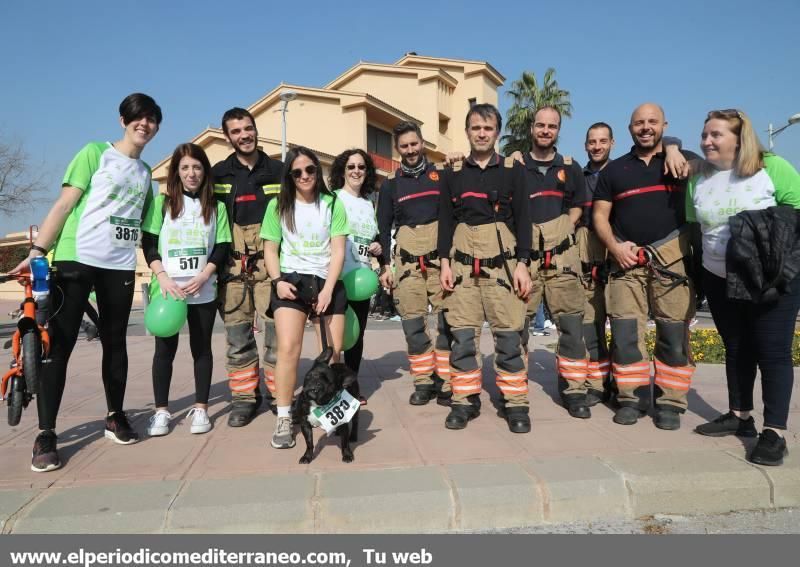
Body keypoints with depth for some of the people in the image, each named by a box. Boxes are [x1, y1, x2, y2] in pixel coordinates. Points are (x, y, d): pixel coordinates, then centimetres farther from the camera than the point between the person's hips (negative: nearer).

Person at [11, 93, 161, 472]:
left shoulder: (145, 172, 15)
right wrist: (37, 250, -12)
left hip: (120, 267, 4)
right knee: (59, 345, -5)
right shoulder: (95, 153, 2)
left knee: (115, 343, 10)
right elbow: (64, 204, -4)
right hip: (76, 260, -4)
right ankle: (45, 434, 2)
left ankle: (115, 417, 23)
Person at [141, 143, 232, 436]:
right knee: (165, 348, 3)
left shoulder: (217, 206, 7)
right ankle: (161, 411, 13)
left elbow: (221, 248, 2)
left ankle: (200, 408, 14)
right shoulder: (162, 202, 6)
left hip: (203, 290, 1)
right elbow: (149, 245, 1)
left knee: (201, 347, 5)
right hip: (167, 288, 0)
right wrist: (163, 278, -12)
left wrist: (202, 276, -12)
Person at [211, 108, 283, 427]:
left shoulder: (278, 171, 10)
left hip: (270, 262, 0)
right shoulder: (218, 174, 10)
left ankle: (276, 393, 13)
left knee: (277, 330, -2)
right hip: (233, 266, 1)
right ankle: (244, 398, 15)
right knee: (238, 335, 4)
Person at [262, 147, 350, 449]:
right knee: (288, 348, -15)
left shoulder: (332, 204, 3)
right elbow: (270, 250, 8)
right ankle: (284, 419, -7)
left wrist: (327, 290, -10)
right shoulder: (278, 206, 6)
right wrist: (277, 281, -8)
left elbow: (338, 251, -1)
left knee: (333, 353, -2)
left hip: (327, 283, 1)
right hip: (292, 281, 0)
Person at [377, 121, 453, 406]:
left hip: (441, 257, -1)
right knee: (413, 323, 1)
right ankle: (423, 382, 12)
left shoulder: (441, 174, 9)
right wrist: (384, 266, 5)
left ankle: (445, 382, 4)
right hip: (407, 260, 1)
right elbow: (383, 226, 12)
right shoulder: (391, 184, 12)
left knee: (447, 320, -4)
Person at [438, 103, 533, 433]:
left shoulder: (513, 170, 8)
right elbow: (445, 221, 11)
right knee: (462, 336, 2)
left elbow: (523, 219, 4)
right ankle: (465, 400, 14)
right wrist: (445, 263, 2)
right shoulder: (452, 174, 13)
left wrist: (522, 264, -5)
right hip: (462, 266, 2)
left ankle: (515, 404, 9)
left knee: (508, 337, -2)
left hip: (503, 265, -1)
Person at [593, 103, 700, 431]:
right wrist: (615, 247, -4)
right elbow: (599, 215, 11)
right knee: (625, 332, 0)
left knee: (674, 335, 0)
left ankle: (670, 402, 10)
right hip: (626, 259, 1)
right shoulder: (614, 169, 14)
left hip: (672, 258, -1)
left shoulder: (686, 161, 10)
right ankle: (630, 398, 11)